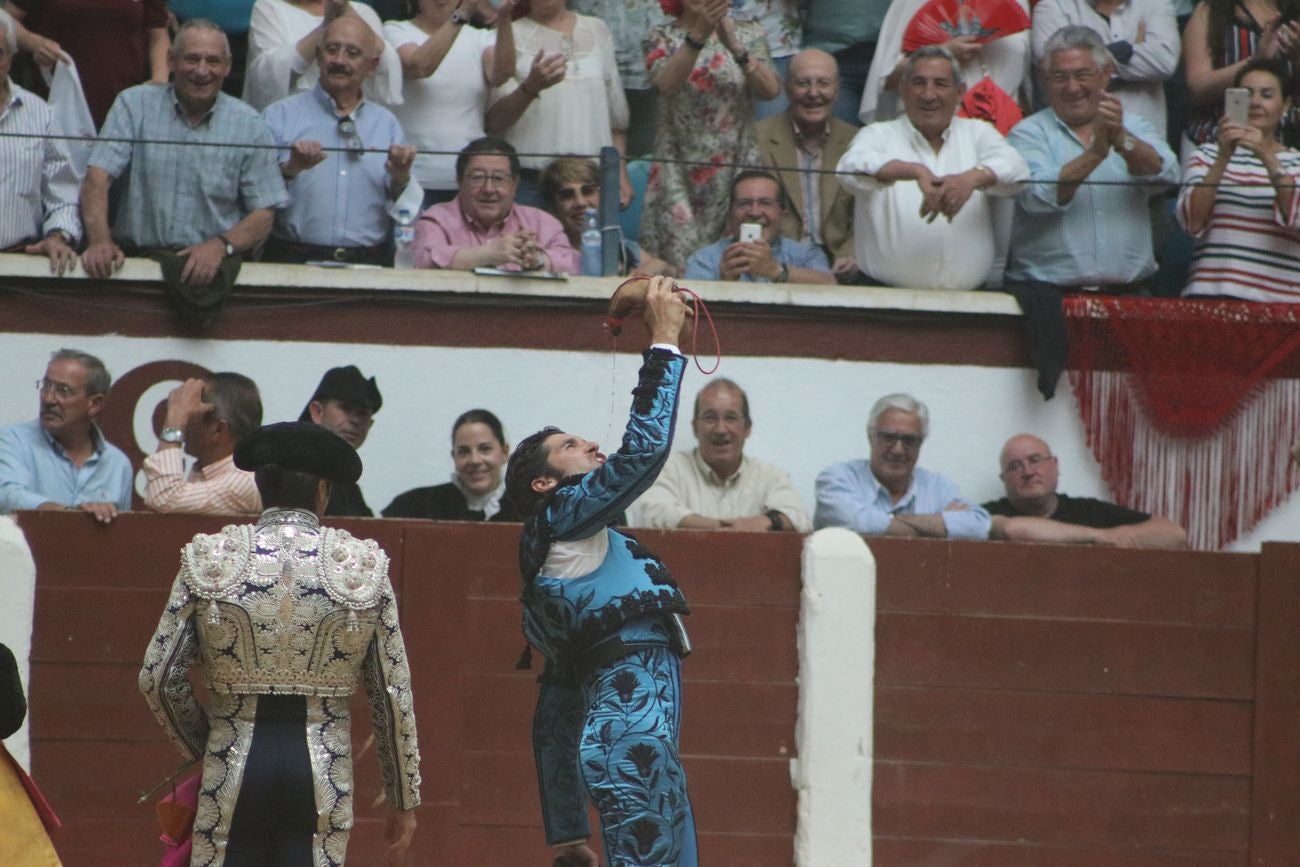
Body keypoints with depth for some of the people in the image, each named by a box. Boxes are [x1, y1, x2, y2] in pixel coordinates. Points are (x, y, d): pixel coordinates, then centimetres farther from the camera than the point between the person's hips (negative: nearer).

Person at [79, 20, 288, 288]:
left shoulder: (249, 126, 7)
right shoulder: (134, 105, 6)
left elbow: (263, 215, 6)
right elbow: (98, 177, -4)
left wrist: (220, 245, -15)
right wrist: (100, 241, -22)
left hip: (214, 266, 0)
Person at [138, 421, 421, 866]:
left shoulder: (208, 559, 0)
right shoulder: (364, 566, 0)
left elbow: (158, 676, 1)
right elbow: (392, 692, 3)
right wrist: (404, 800, 12)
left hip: (235, 763, 0)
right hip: (323, 763, 0)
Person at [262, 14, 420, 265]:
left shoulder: (387, 124, 17)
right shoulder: (280, 115, 9)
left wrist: (401, 179, -4)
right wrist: (289, 170, -18)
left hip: (368, 265, 2)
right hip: (293, 261, -2)